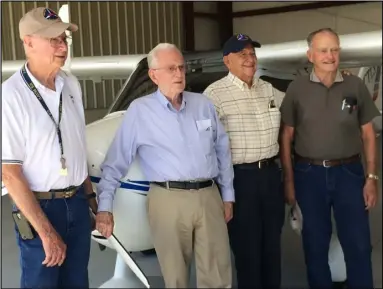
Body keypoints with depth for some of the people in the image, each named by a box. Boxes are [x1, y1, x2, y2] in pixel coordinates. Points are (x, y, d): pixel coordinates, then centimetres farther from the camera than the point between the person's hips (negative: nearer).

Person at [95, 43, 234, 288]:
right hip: (169, 201, -3)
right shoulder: (140, 110, -2)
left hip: (209, 196, 4)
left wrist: (228, 194, 13)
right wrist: (105, 206, -9)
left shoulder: (203, 104, 10)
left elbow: (222, 150, 15)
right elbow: (116, 161, -3)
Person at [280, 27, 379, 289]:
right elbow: (287, 136, 2)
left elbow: (368, 135, 4)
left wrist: (372, 177, -2)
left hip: (349, 172, 0)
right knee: (315, 243, 12)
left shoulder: (356, 86, 1)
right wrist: (289, 180, -3)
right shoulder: (297, 88, -1)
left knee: (359, 245, 4)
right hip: (309, 174, 0)